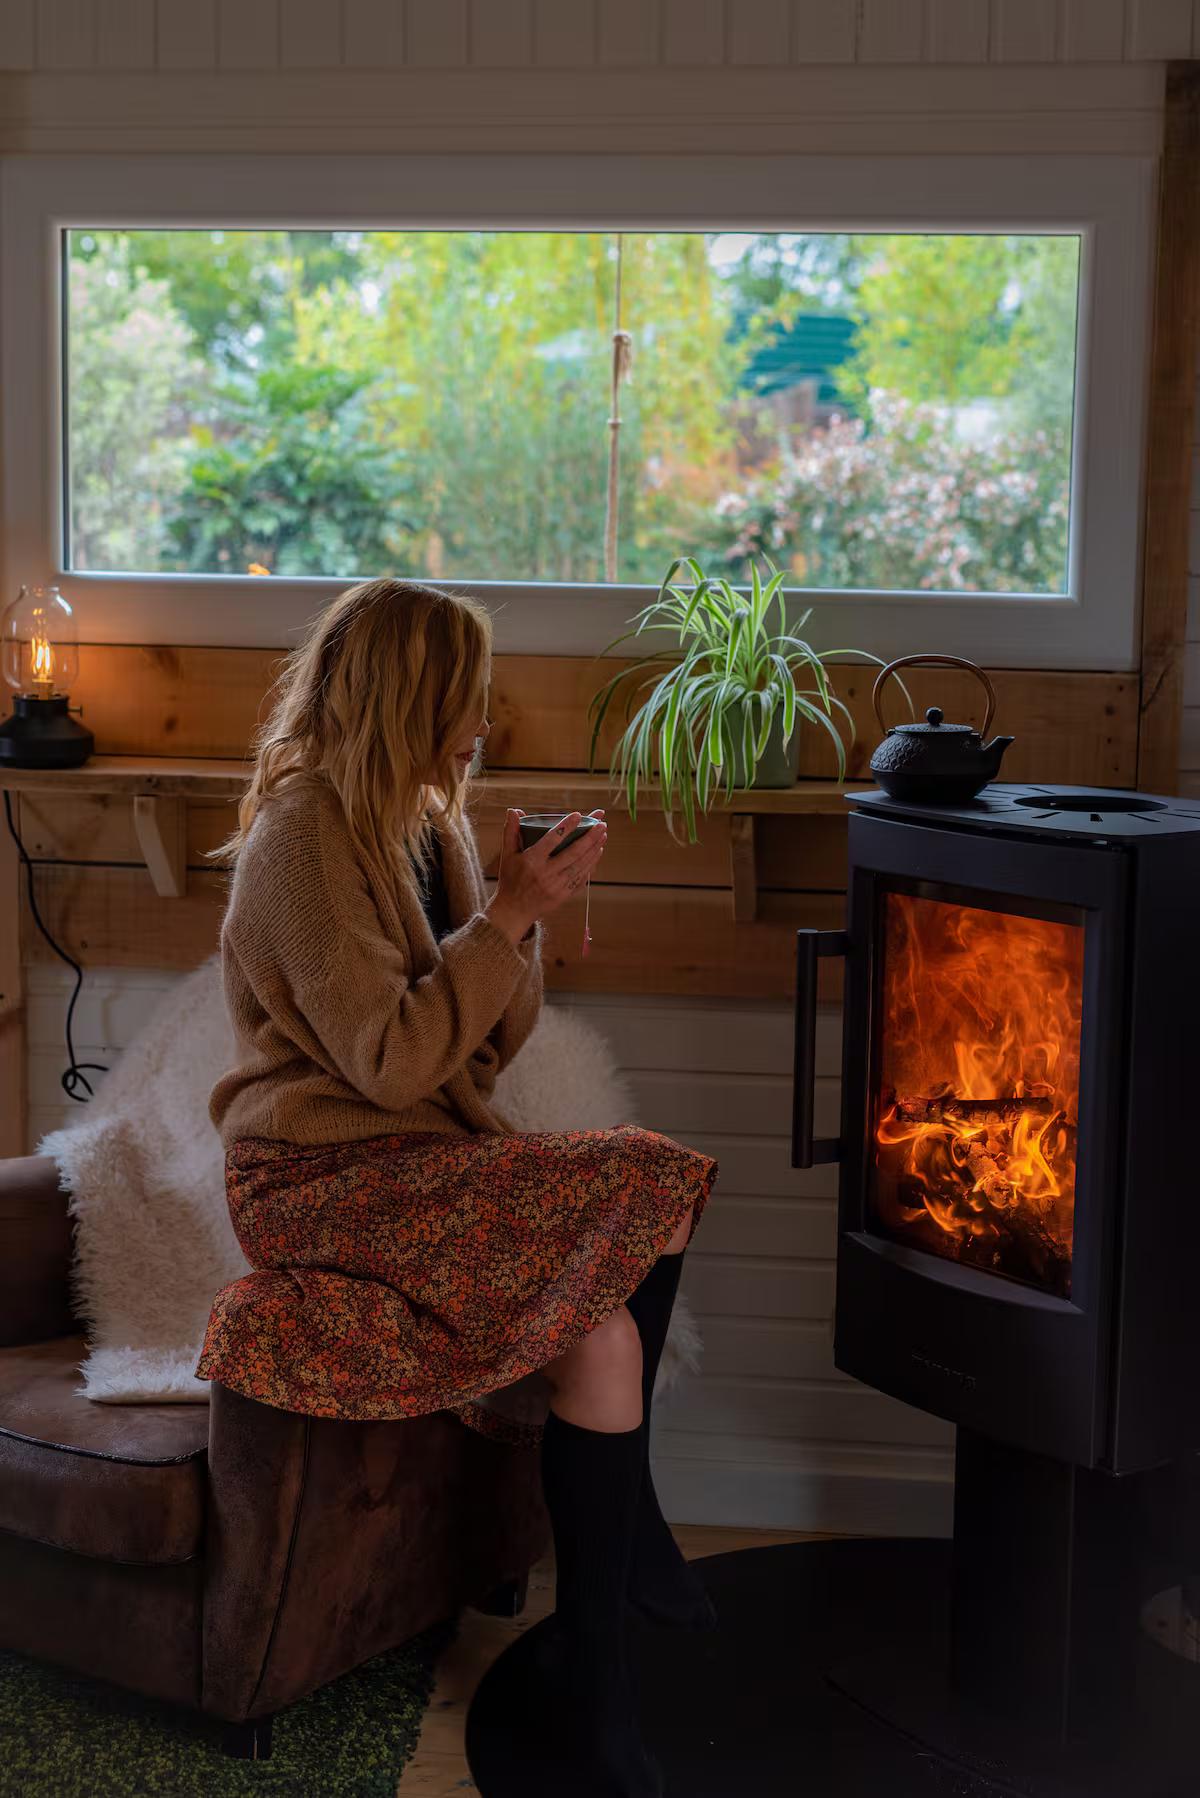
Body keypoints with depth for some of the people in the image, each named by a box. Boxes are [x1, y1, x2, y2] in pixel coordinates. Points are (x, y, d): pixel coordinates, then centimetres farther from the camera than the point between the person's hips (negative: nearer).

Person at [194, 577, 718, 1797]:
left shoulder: (427, 828, 13)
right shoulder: (305, 837, -13)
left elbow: (485, 1047, 12)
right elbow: (389, 1060, -20)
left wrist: (519, 909, -3)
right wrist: (509, 918, -16)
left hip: (425, 1160, 8)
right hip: (319, 1181, -8)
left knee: (630, 1256, -14)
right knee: (640, 1190, -23)